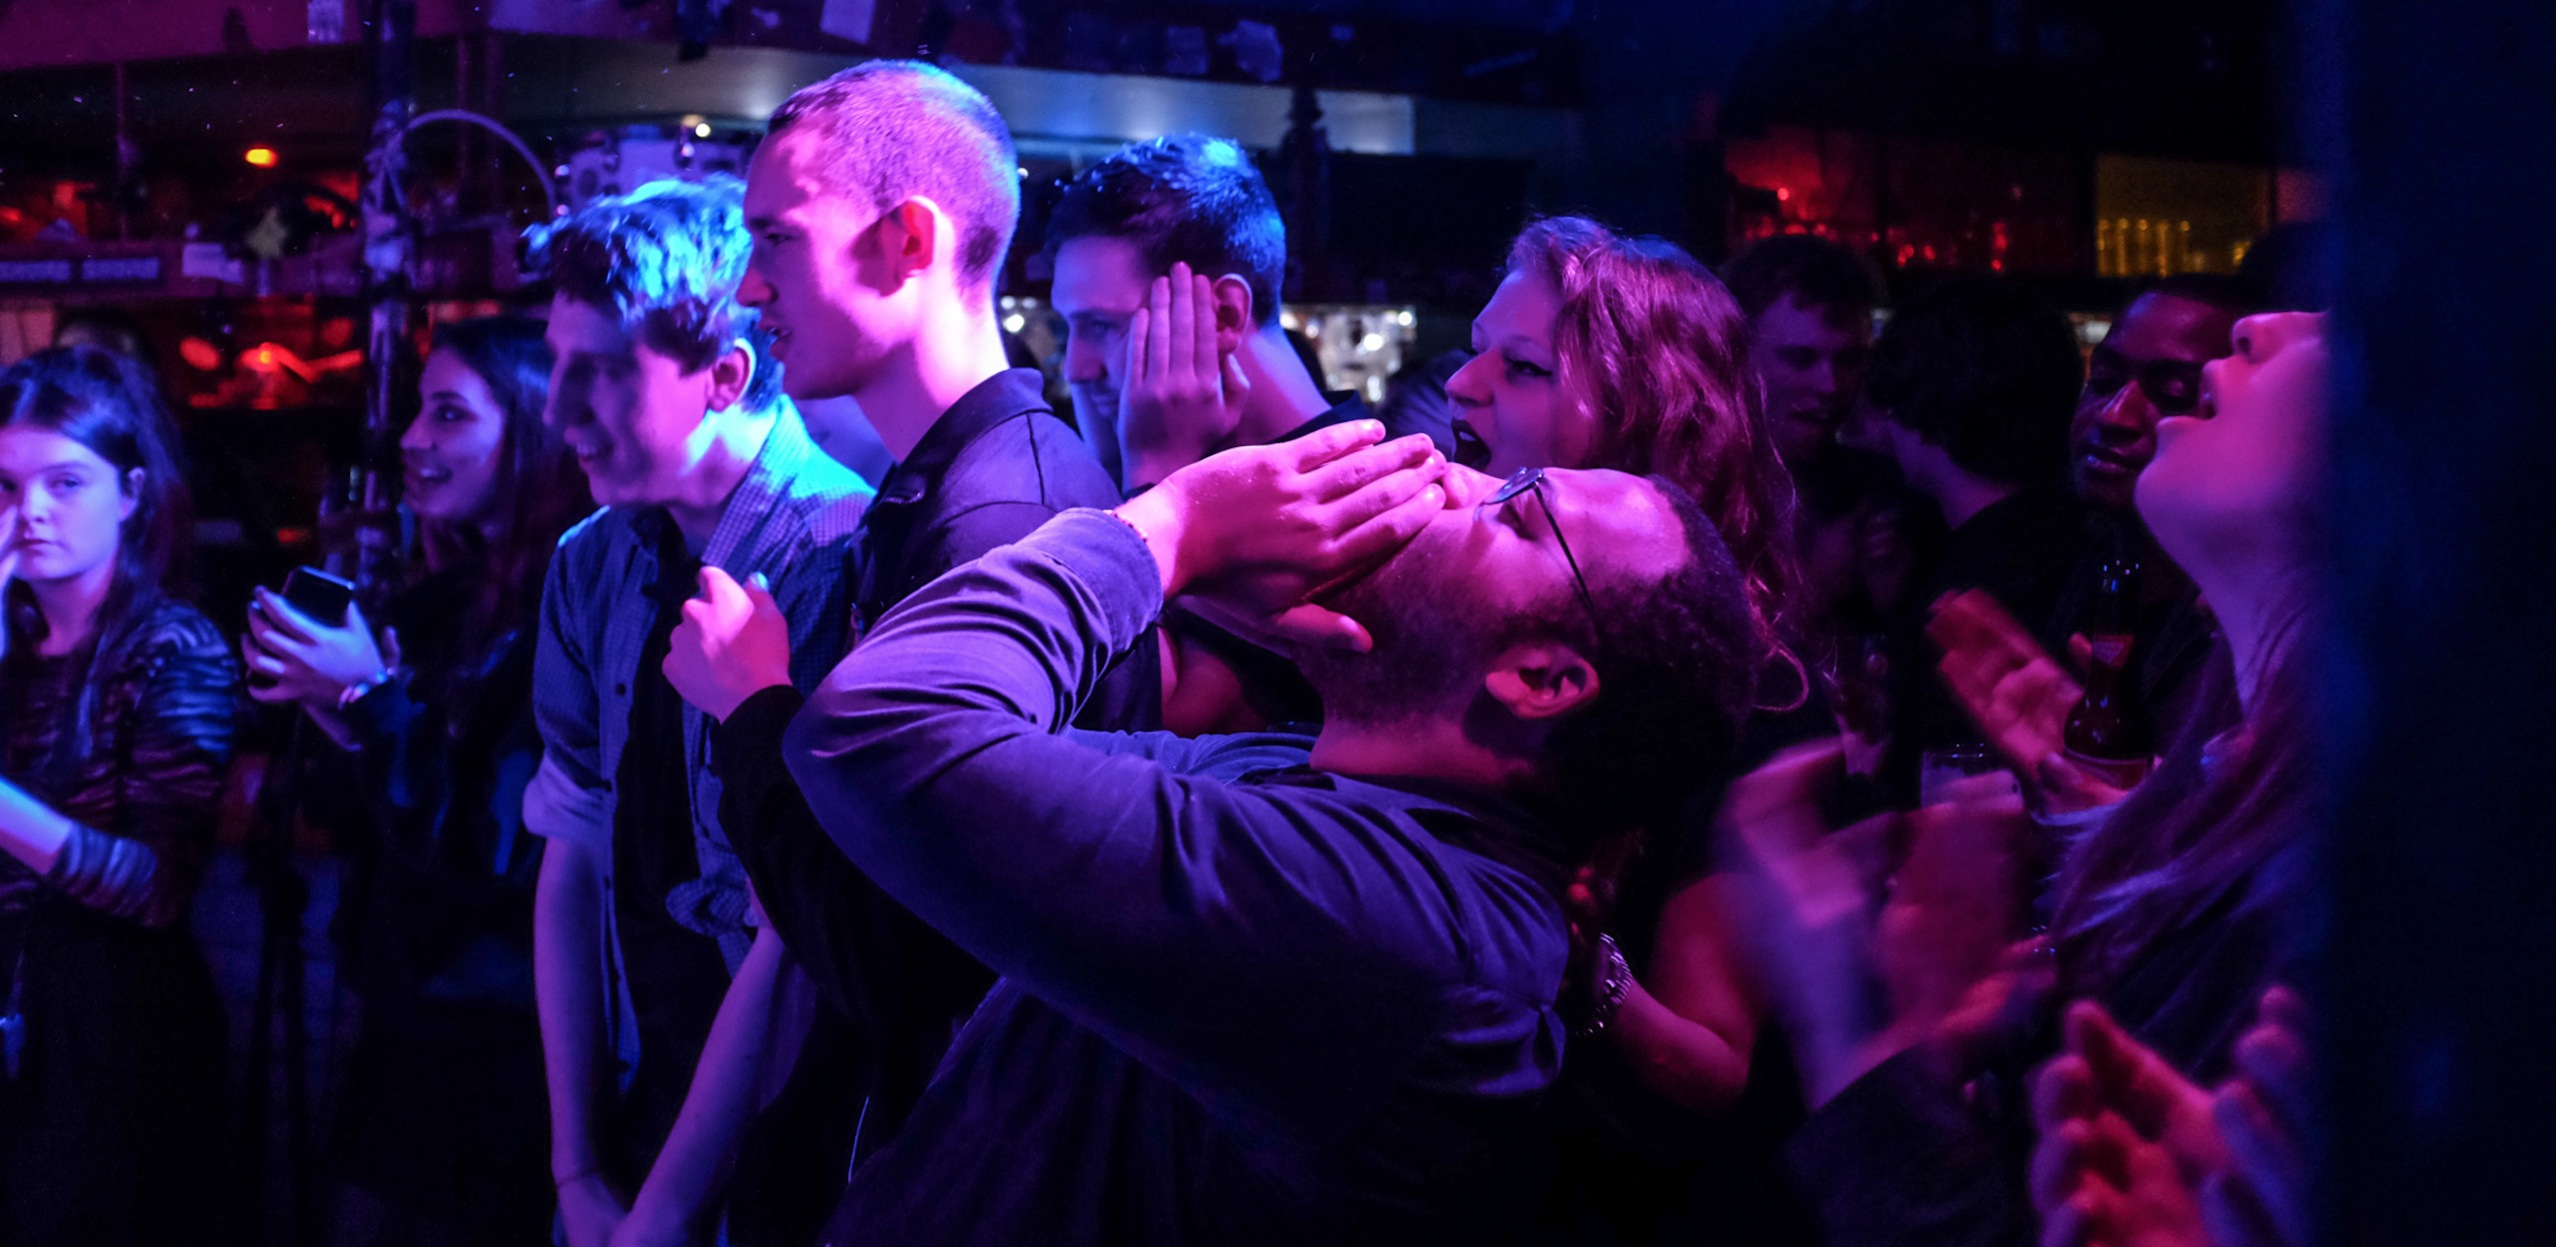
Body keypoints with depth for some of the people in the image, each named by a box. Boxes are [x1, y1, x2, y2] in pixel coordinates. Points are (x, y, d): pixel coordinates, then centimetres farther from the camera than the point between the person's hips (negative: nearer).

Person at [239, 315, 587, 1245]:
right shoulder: (436, 607, 8)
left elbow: (504, 843, -22)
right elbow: (372, 830, 14)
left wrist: (374, 699, -17)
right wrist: (335, 717, -4)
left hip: (503, 1052, -8)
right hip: (402, 1028, 8)